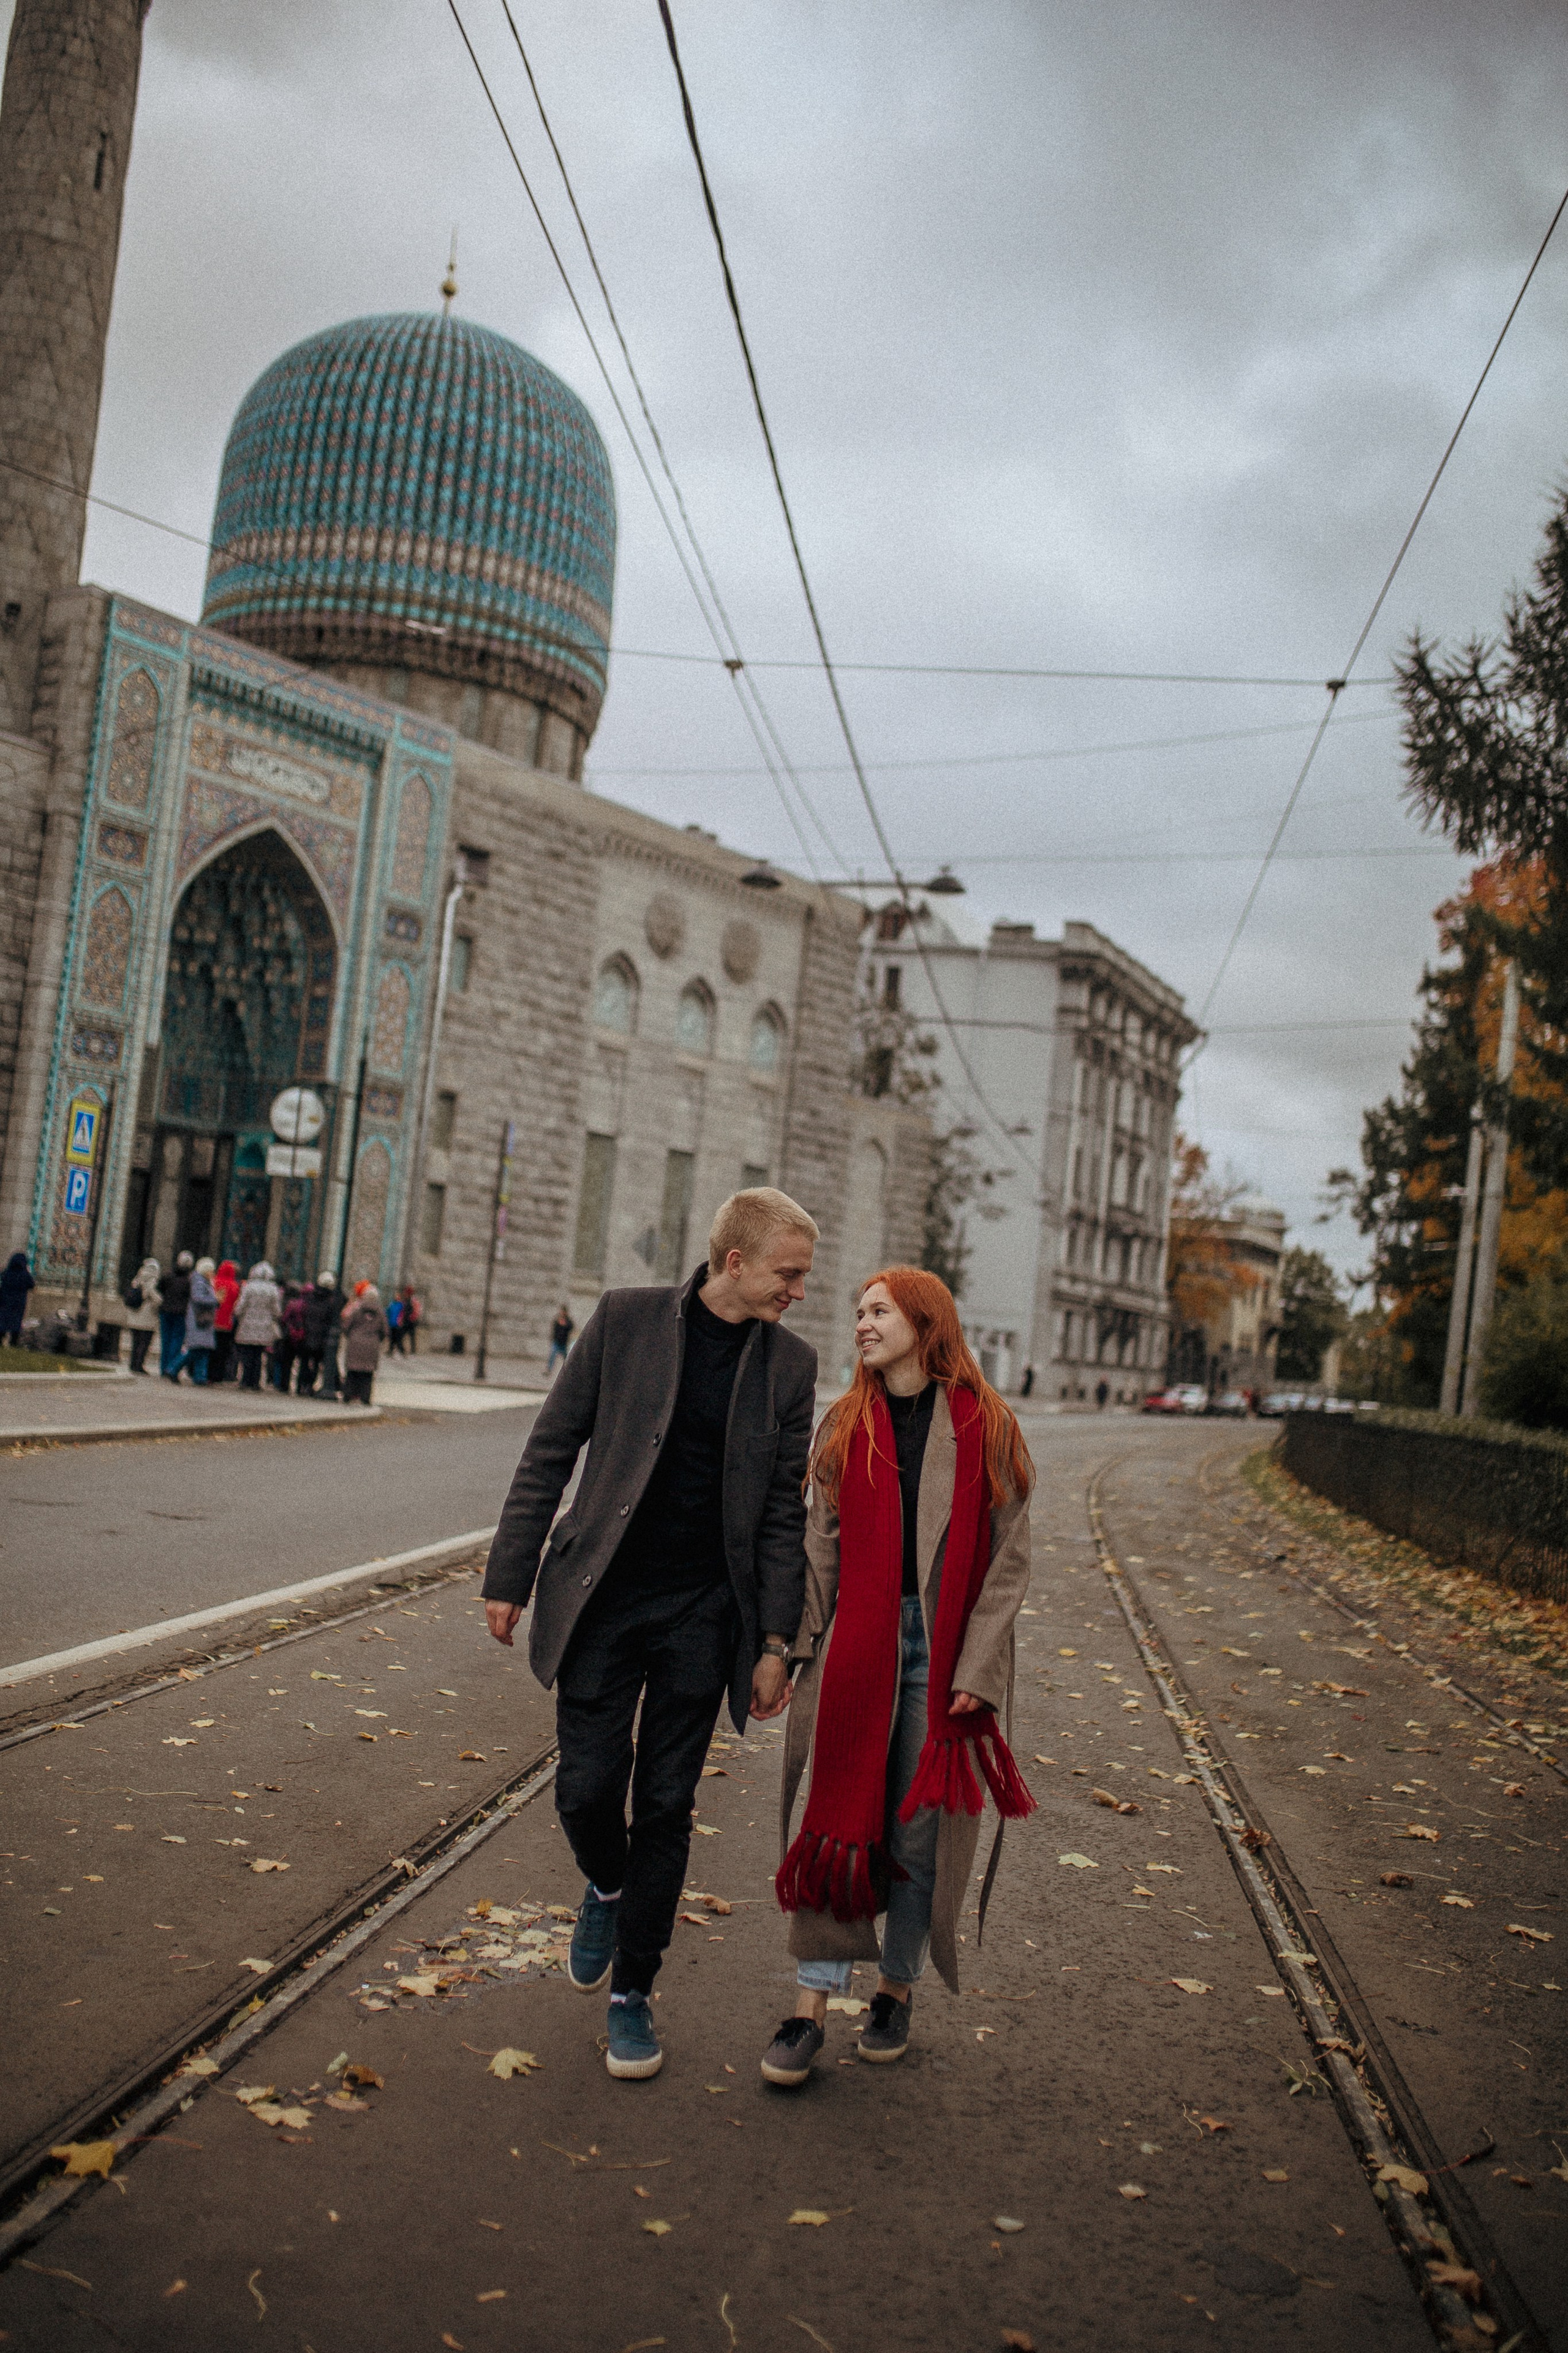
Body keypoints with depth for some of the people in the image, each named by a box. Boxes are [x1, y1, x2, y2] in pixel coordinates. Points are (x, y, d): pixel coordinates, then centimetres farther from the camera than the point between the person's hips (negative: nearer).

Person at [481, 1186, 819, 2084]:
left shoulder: (791, 1363, 1)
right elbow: (550, 1452, -1)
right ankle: (606, 1886, 36)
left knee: (666, 1808, 6)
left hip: (704, 1614, 1)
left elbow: (783, 1512, 4)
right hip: (603, 1599, -1)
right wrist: (512, 1575, -3)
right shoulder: (627, 1319, -4)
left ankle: (632, 1994, 23)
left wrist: (775, 1644, 1)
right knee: (588, 1789, 1)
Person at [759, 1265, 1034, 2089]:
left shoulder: (986, 1427, -2)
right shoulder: (845, 1425, 7)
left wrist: (977, 1668, -9)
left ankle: (897, 1989, 24)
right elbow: (822, 1546, 9)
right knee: (839, 1821, 1)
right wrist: (795, 1645, 1)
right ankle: (812, 2006, 7)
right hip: (855, 1643, 2)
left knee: (920, 1829, 6)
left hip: (945, 1651, -2)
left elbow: (1008, 1558, -2)